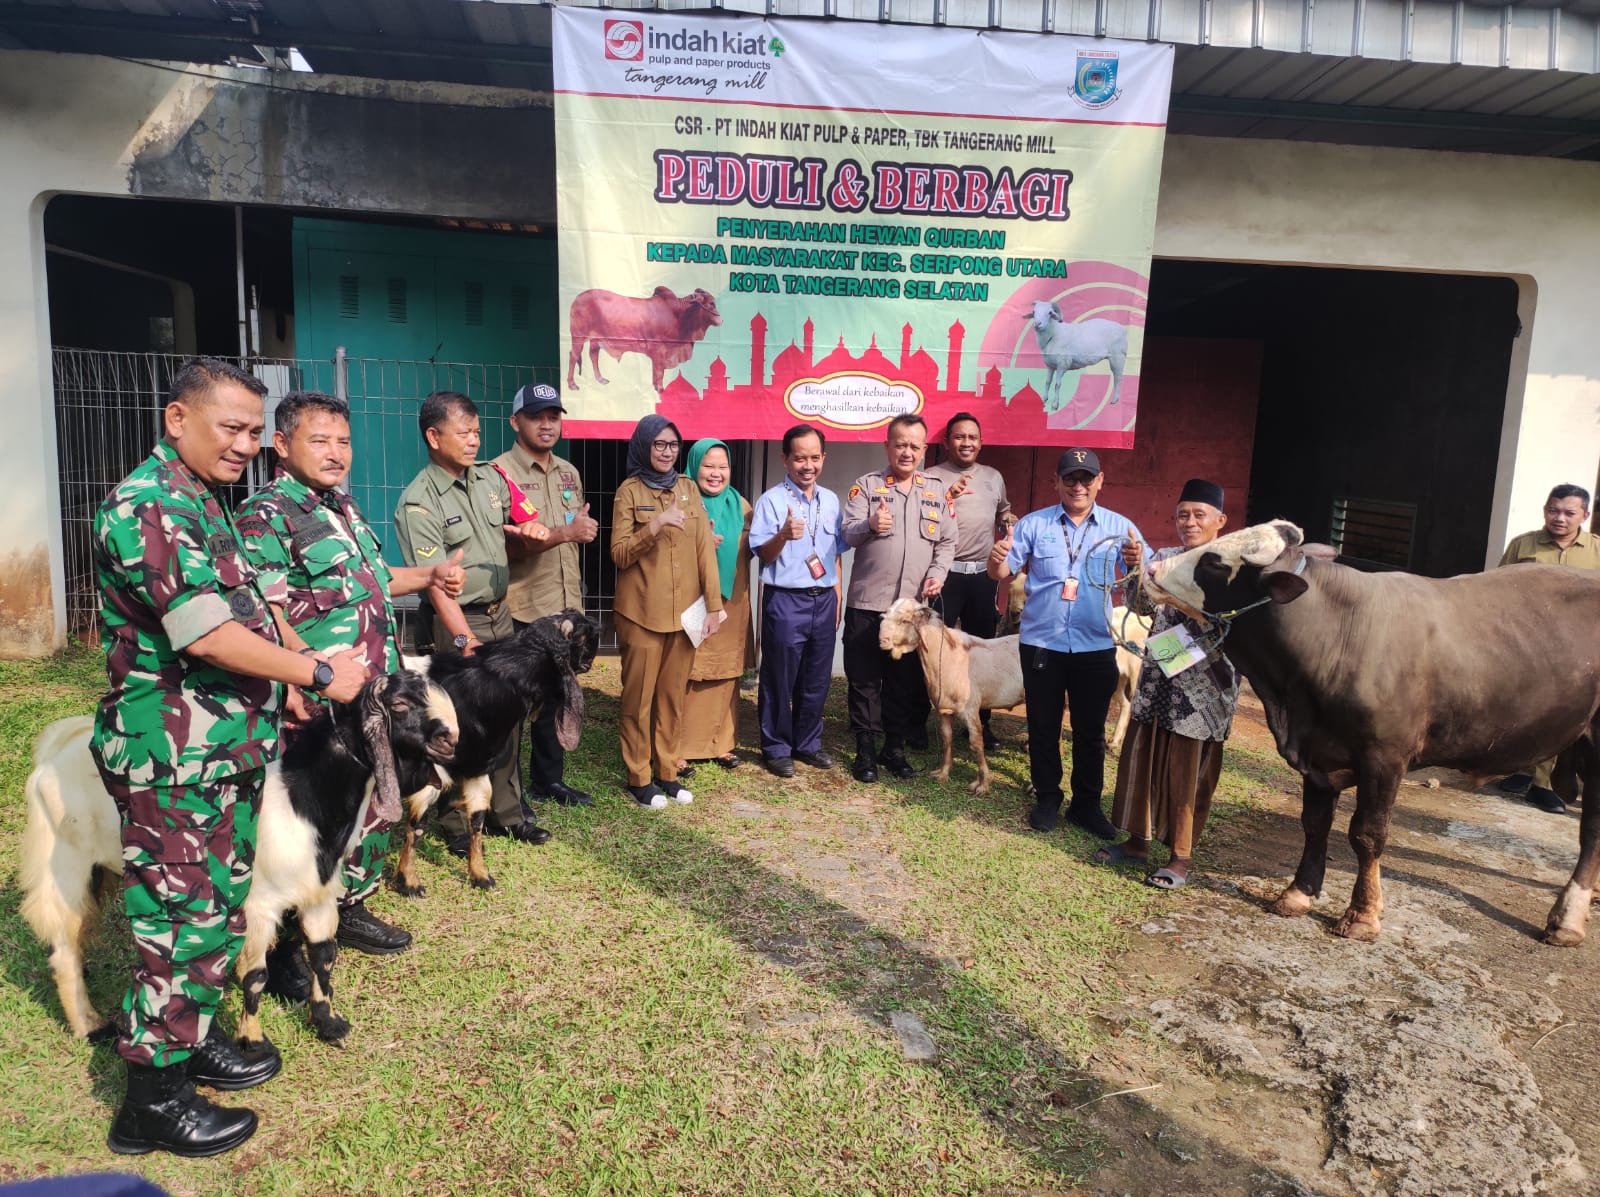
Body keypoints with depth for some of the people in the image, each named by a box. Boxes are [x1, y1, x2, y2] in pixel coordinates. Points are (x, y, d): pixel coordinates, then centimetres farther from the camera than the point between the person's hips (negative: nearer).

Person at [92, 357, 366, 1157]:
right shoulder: (148, 507, -18)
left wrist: (283, 686, 9)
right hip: (175, 762, -9)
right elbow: (208, 635, -25)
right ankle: (153, 1102, 16)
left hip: (228, 751, 9)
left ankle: (194, 1042, 36)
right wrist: (316, 672, -16)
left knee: (222, 908, 19)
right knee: (181, 920, 1)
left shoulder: (204, 503, 13)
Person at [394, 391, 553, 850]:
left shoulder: (490, 478, 5)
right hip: (457, 622, -6)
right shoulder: (418, 502, -15)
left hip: (501, 614, 6)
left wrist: (531, 529, -4)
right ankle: (455, 823, 19)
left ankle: (506, 812, 26)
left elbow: (514, 526, 20)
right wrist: (464, 638, -29)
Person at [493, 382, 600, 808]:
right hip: (521, 609, -6)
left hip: (565, 605, 7)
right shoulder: (500, 472, -10)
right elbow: (503, 544, -20)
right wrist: (564, 533, -24)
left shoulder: (568, 472, 13)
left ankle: (548, 777, 31)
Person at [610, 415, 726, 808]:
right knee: (639, 697, 3)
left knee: (674, 696, 10)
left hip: (684, 611, 4)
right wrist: (655, 526, -24)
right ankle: (639, 778, 14)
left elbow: (705, 549, 5)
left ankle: (668, 773, 21)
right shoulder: (629, 491, -3)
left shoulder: (689, 488, 8)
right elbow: (619, 554, -9)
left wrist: (714, 605, 0)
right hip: (642, 612, -3)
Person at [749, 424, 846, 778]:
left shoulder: (831, 501, 10)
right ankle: (776, 748, 18)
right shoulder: (771, 501, -8)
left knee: (817, 679, 12)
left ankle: (808, 744, 27)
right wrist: (783, 535, -31)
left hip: (824, 599, 5)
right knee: (779, 680, 4)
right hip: (785, 601, -5)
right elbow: (763, 555, -12)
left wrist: (837, 594, 13)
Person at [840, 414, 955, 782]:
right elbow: (847, 534, -9)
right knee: (864, 680, 4)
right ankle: (865, 751, 16)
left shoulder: (937, 493, 11)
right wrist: (869, 525, -30)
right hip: (867, 603, -3)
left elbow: (947, 542, 13)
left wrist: (937, 574, -5)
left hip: (914, 606, 3)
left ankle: (895, 748, 24)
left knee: (906, 681, 9)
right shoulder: (866, 485, 1)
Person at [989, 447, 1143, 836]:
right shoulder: (1033, 524, 0)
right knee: (1043, 726, 10)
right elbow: (1002, 574, -2)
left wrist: (1138, 562, -30)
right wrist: (996, 558, -25)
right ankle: (1047, 798, 26)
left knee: (1090, 730, 10)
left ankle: (1087, 804, 25)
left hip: (1095, 646, 0)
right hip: (1041, 643, 0)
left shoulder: (1119, 527, 1)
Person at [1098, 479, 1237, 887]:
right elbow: (1141, 607, 1)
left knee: (1187, 769, 2)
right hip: (1157, 676, 5)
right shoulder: (1164, 558, 8)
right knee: (1141, 755, 10)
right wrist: (1136, 569, -14)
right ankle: (1139, 839, 26)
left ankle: (1182, 856, 14)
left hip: (1203, 683, -5)